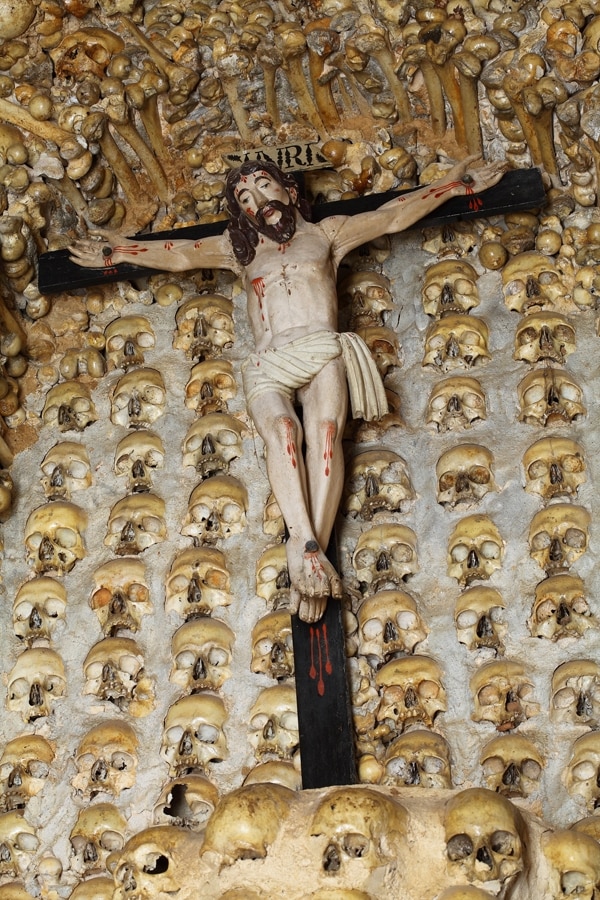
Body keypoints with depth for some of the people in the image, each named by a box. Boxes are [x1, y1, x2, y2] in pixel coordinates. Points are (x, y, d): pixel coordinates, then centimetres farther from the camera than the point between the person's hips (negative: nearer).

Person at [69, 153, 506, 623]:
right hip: (268, 365, 1)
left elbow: (394, 214, 25)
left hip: (322, 351, 0)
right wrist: (118, 251, 20)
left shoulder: (325, 232, 27)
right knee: (282, 427, -33)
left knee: (324, 430, -31)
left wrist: (457, 182, 23)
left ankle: (309, 551, -44)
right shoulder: (239, 247, 31)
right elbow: (179, 254, 26)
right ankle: (307, 546, -46)